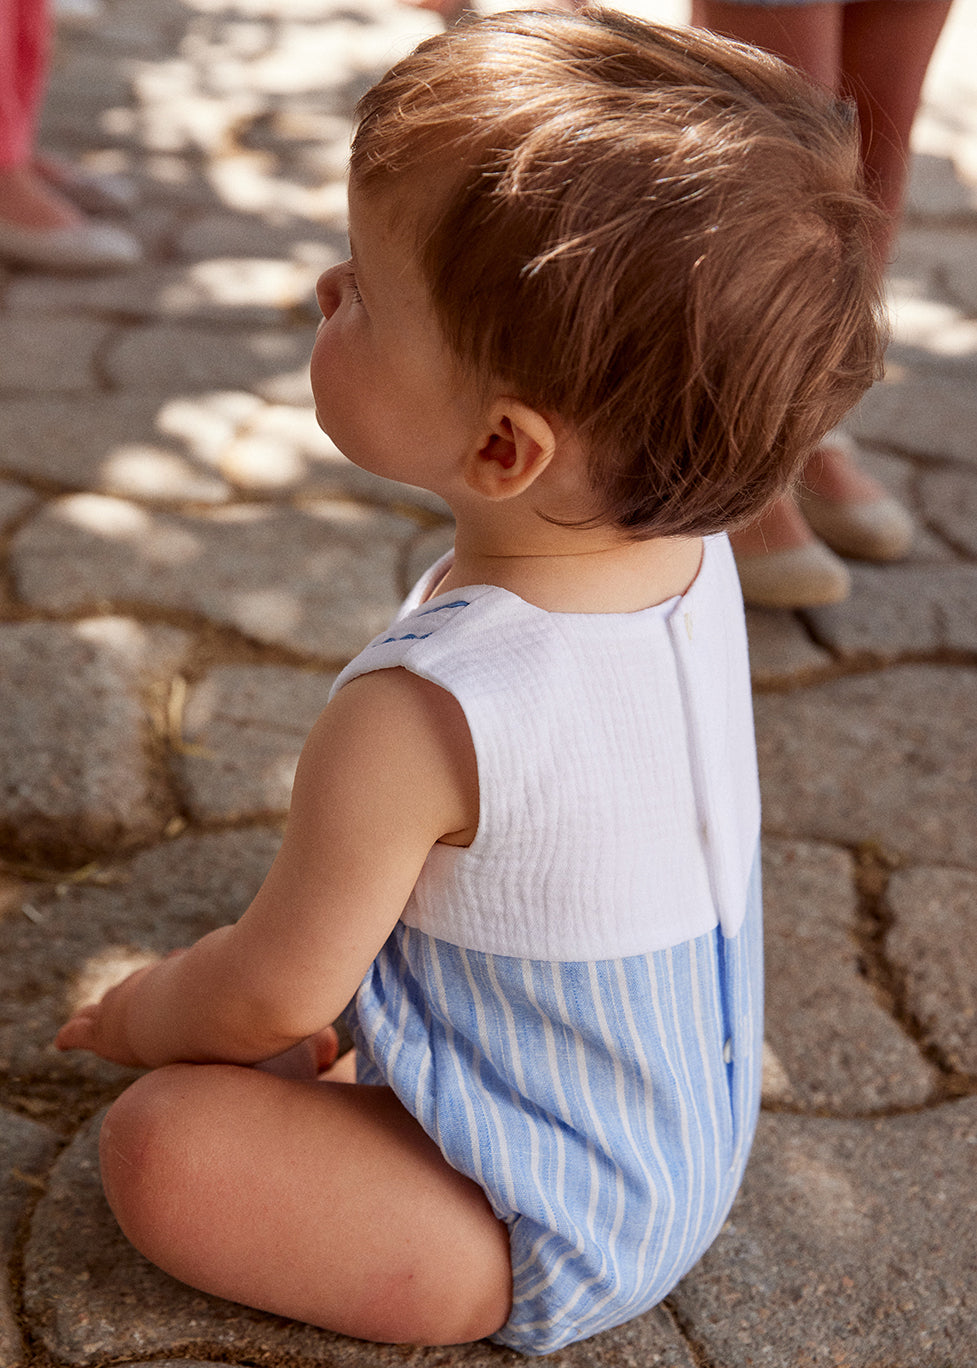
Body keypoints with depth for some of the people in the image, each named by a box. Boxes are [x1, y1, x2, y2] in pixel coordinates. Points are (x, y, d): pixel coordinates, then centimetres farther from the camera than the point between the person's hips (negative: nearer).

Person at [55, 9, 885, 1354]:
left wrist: (149, 1015, 2)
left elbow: (271, 999, -21)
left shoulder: (418, 719, -38)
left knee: (156, 1146, -18)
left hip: (551, 1244, -8)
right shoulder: (695, 559, -13)